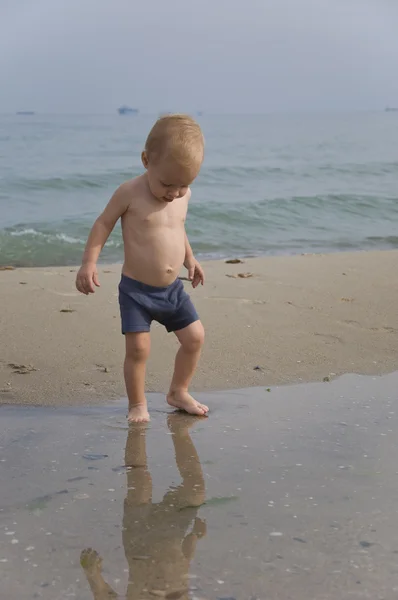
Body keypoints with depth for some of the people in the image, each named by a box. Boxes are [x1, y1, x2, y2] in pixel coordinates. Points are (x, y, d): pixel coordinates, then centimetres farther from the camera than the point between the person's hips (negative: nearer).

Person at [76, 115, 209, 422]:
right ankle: (137, 405, 12)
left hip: (172, 289, 5)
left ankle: (179, 393, 27)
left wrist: (190, 258, 17)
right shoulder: (130, 193, -16)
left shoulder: (183, 195, 1)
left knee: (195, 338, 7)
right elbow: (103, 224, -7)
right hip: (136, 290, -5)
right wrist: (89, 263, -14)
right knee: (138, 348, -8)